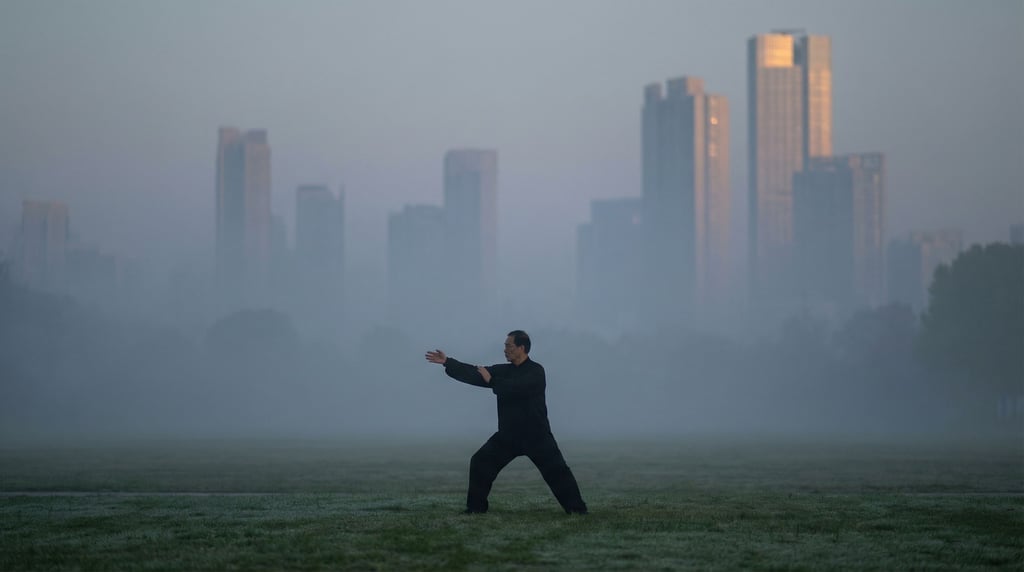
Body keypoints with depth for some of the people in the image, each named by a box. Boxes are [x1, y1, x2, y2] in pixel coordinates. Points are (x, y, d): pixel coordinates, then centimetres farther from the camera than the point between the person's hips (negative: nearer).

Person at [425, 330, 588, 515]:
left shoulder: (535, 371, -11)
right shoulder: (504, 371, 8)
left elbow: (515, 388, -27)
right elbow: (473, 374, 3)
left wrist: (491, 380, -15)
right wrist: (447, 362, -1)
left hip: (536, 435, -6)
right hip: (508, 434, 6)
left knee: (556, 470, -12)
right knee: (480, 463, -1)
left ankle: (576, 509, -7)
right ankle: (475, 508, 7)